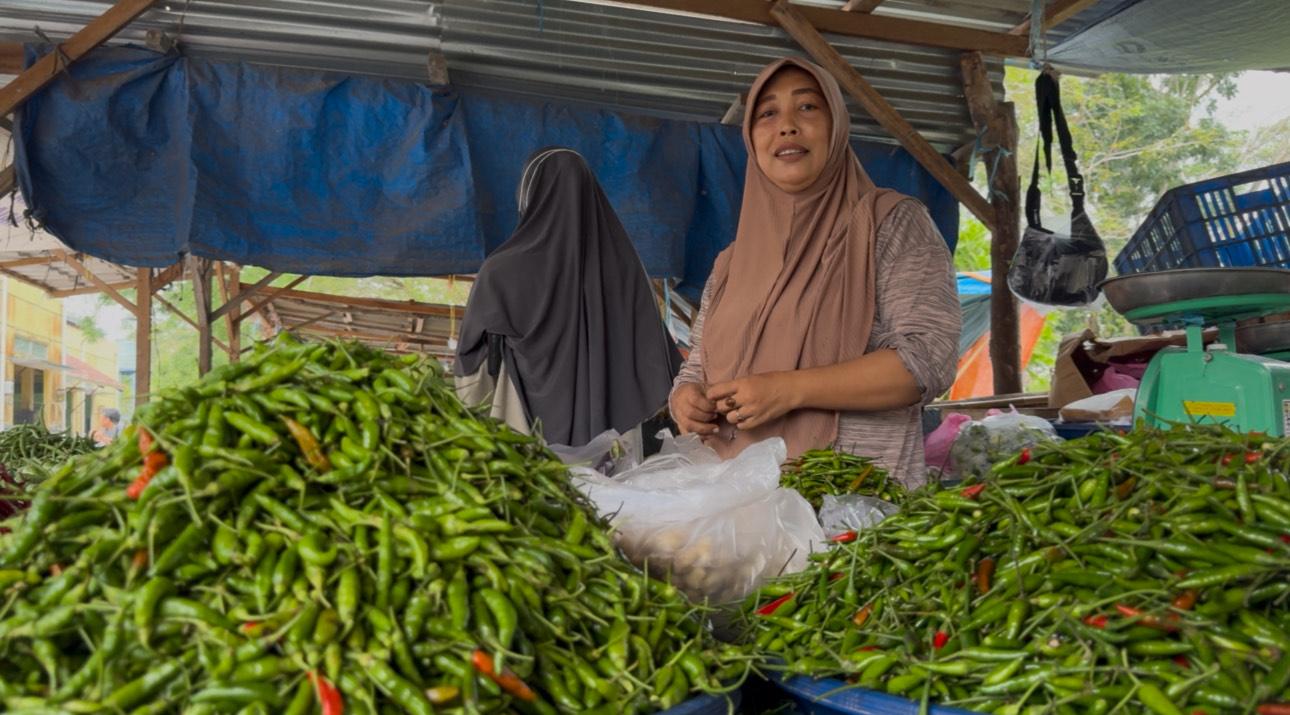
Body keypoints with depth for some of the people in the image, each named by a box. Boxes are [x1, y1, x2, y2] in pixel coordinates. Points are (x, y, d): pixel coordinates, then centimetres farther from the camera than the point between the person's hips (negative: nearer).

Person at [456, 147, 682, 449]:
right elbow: (657, 361, 1)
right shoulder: (624, 266, -2)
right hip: (610, 438, 3)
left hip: (529, 438, -3)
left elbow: (471, 358, 4)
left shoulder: (503, 272, -10)